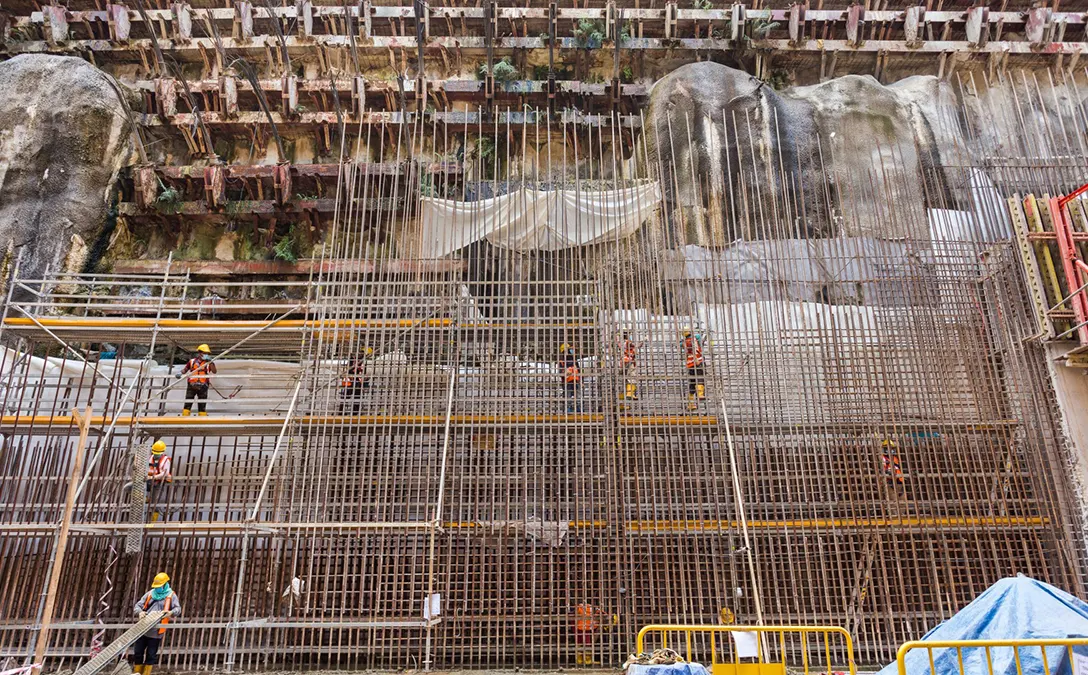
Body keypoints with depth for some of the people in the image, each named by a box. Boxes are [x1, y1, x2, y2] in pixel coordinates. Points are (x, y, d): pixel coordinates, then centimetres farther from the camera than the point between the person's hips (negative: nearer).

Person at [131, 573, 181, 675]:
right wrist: (140, 612, -14)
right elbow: (137, 605, 9)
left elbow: (178, 609, -8)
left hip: (156, 632, -3)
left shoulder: (171, 595, 0)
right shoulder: (150, 593, 9)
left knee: (151, 655, 7)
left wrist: (171, 612, -31)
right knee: (138, 652, 9)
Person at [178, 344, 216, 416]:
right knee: (187, 403, 0)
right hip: (191, 386, 0)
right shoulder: (192, 361, 9)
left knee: (202, 405, 3)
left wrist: (211, 362, -15)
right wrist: (180, 373, -4)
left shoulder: (208, 363, 7)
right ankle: (184, 418, 4)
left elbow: (214, 372, -8)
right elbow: (185, 369, 16)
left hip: (202, 387, 0)